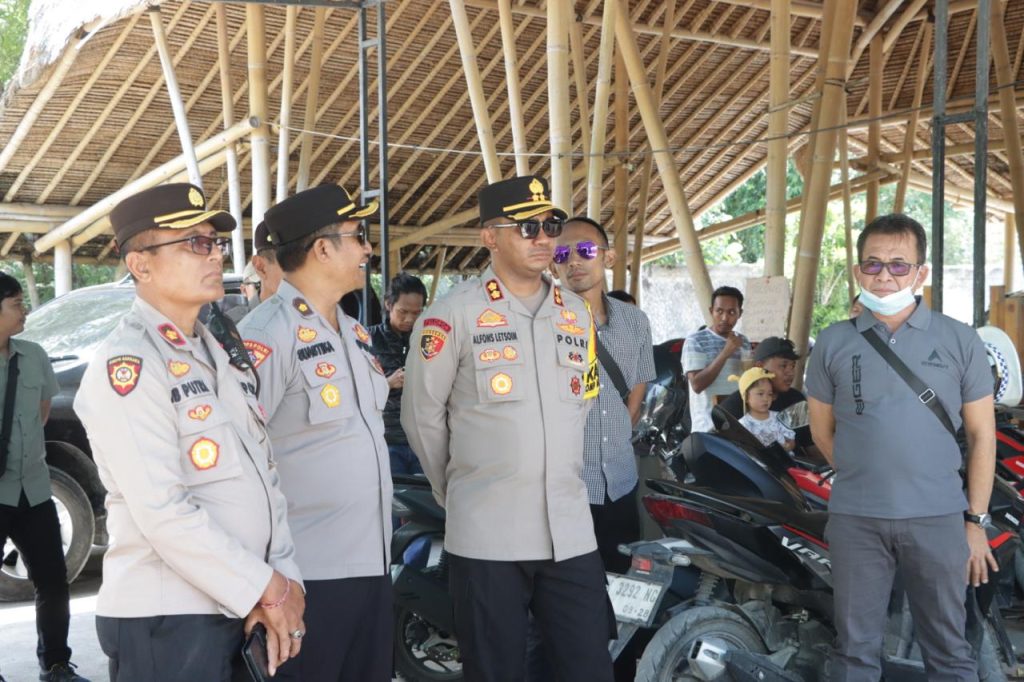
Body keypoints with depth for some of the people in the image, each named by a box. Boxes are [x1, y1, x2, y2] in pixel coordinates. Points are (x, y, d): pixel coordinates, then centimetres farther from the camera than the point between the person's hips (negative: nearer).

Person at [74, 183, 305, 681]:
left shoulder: (220, 354, 12)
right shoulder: (126, 367, -14)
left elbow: (264, 473, 9)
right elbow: (163, 513, -22)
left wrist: (283, 581, -4)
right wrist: (268, 589, -14)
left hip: (240, 610, 8)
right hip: (167, 622, -8)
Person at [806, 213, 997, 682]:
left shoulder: (960, 341, 0)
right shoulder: (832, 344, 3)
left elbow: (981, 435, 2)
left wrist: (976, 521, -1)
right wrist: (866, 479, 7)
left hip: (938, 519, -1)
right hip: (854, 520, 1)